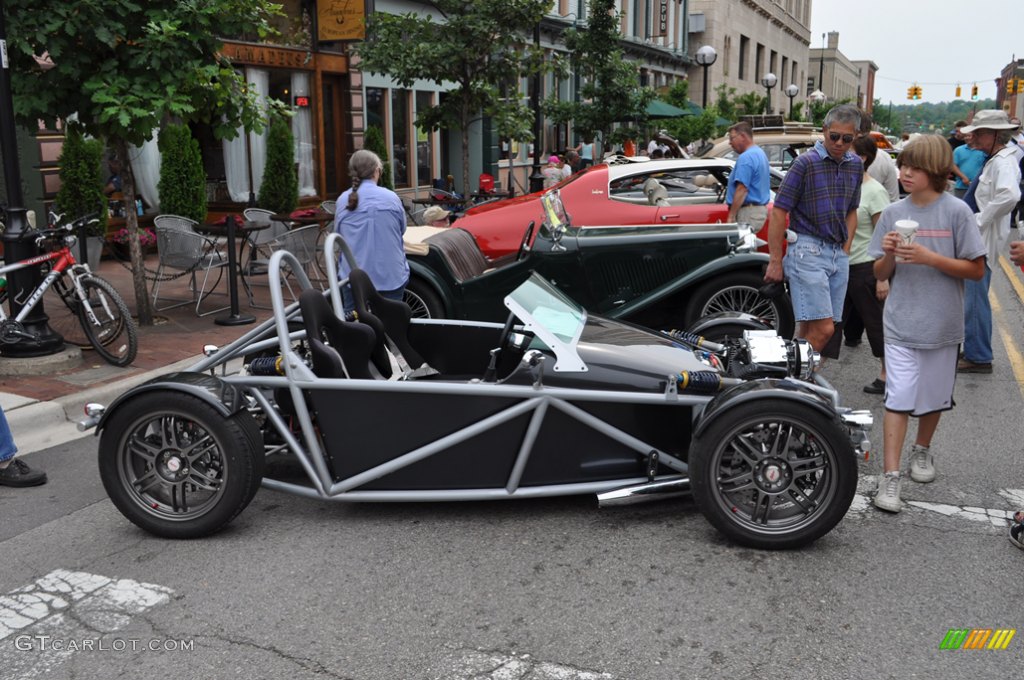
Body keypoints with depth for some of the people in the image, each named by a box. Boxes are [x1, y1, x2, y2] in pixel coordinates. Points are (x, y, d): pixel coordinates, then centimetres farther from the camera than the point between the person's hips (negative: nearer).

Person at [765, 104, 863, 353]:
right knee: (823, 329, -14)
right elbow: (778, 212, -8)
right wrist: (775, 261, -10)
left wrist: (845, 249, 14)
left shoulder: (856, 165, 14)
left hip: (838, 255, 6)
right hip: (808, 251, -6)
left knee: (809, 328, 7)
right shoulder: (805, 162, -6)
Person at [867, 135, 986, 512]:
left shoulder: (956, 211, -6)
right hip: (900, 323, 0)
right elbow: (880, 274, 7)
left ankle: (922, 449, 40)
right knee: (898, 398, -5)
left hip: (942, 324, 0)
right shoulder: (893, 213, 1)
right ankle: (890, 475, -2)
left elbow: (976, 269, -7)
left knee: (934, 396, 15)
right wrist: (889, 254, -14)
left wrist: (929, 257, -18)